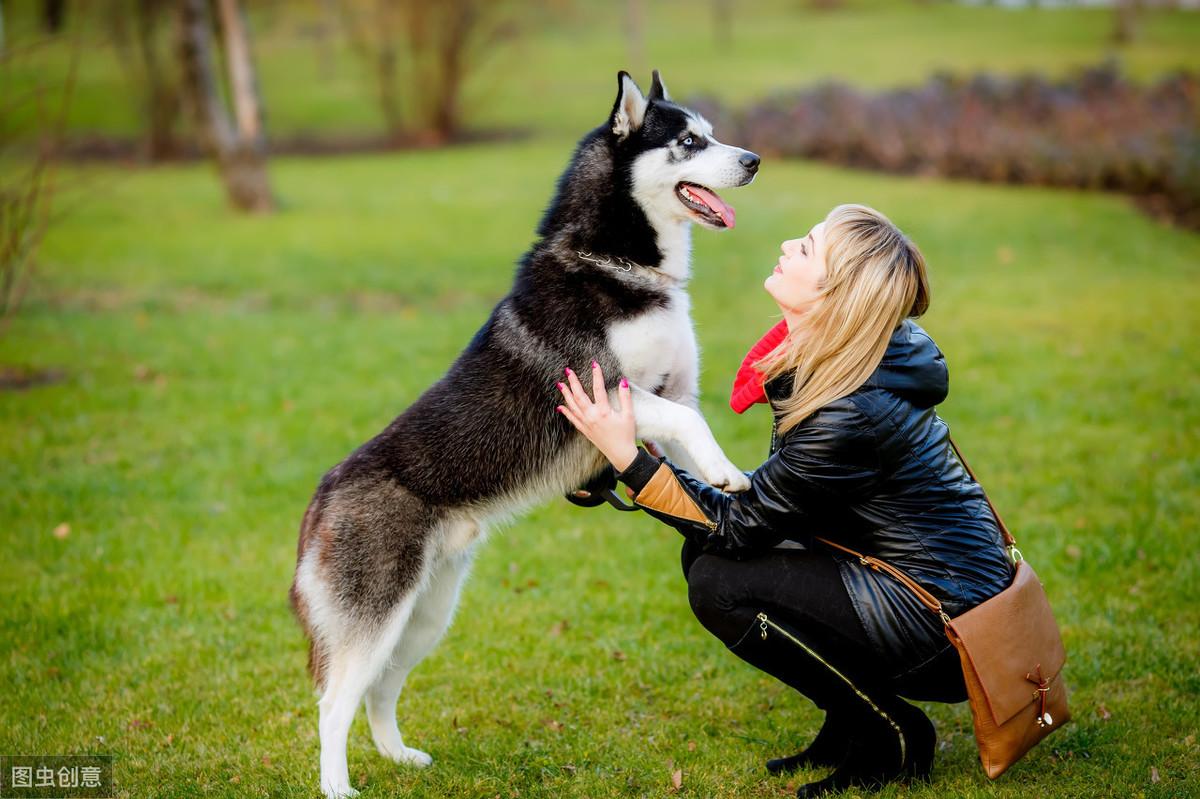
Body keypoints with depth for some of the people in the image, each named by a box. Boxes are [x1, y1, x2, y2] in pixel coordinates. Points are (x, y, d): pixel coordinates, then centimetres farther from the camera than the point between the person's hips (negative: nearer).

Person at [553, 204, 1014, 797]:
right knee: (704, 550, 2)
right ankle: (848, 725, 13)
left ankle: (893, 737, 0)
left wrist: (626, 455, -20)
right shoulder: (814, 361, -2)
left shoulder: (851, 415, -29)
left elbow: (739, 525, -19)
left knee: (721, 586, -16)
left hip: (951, 632, -9)